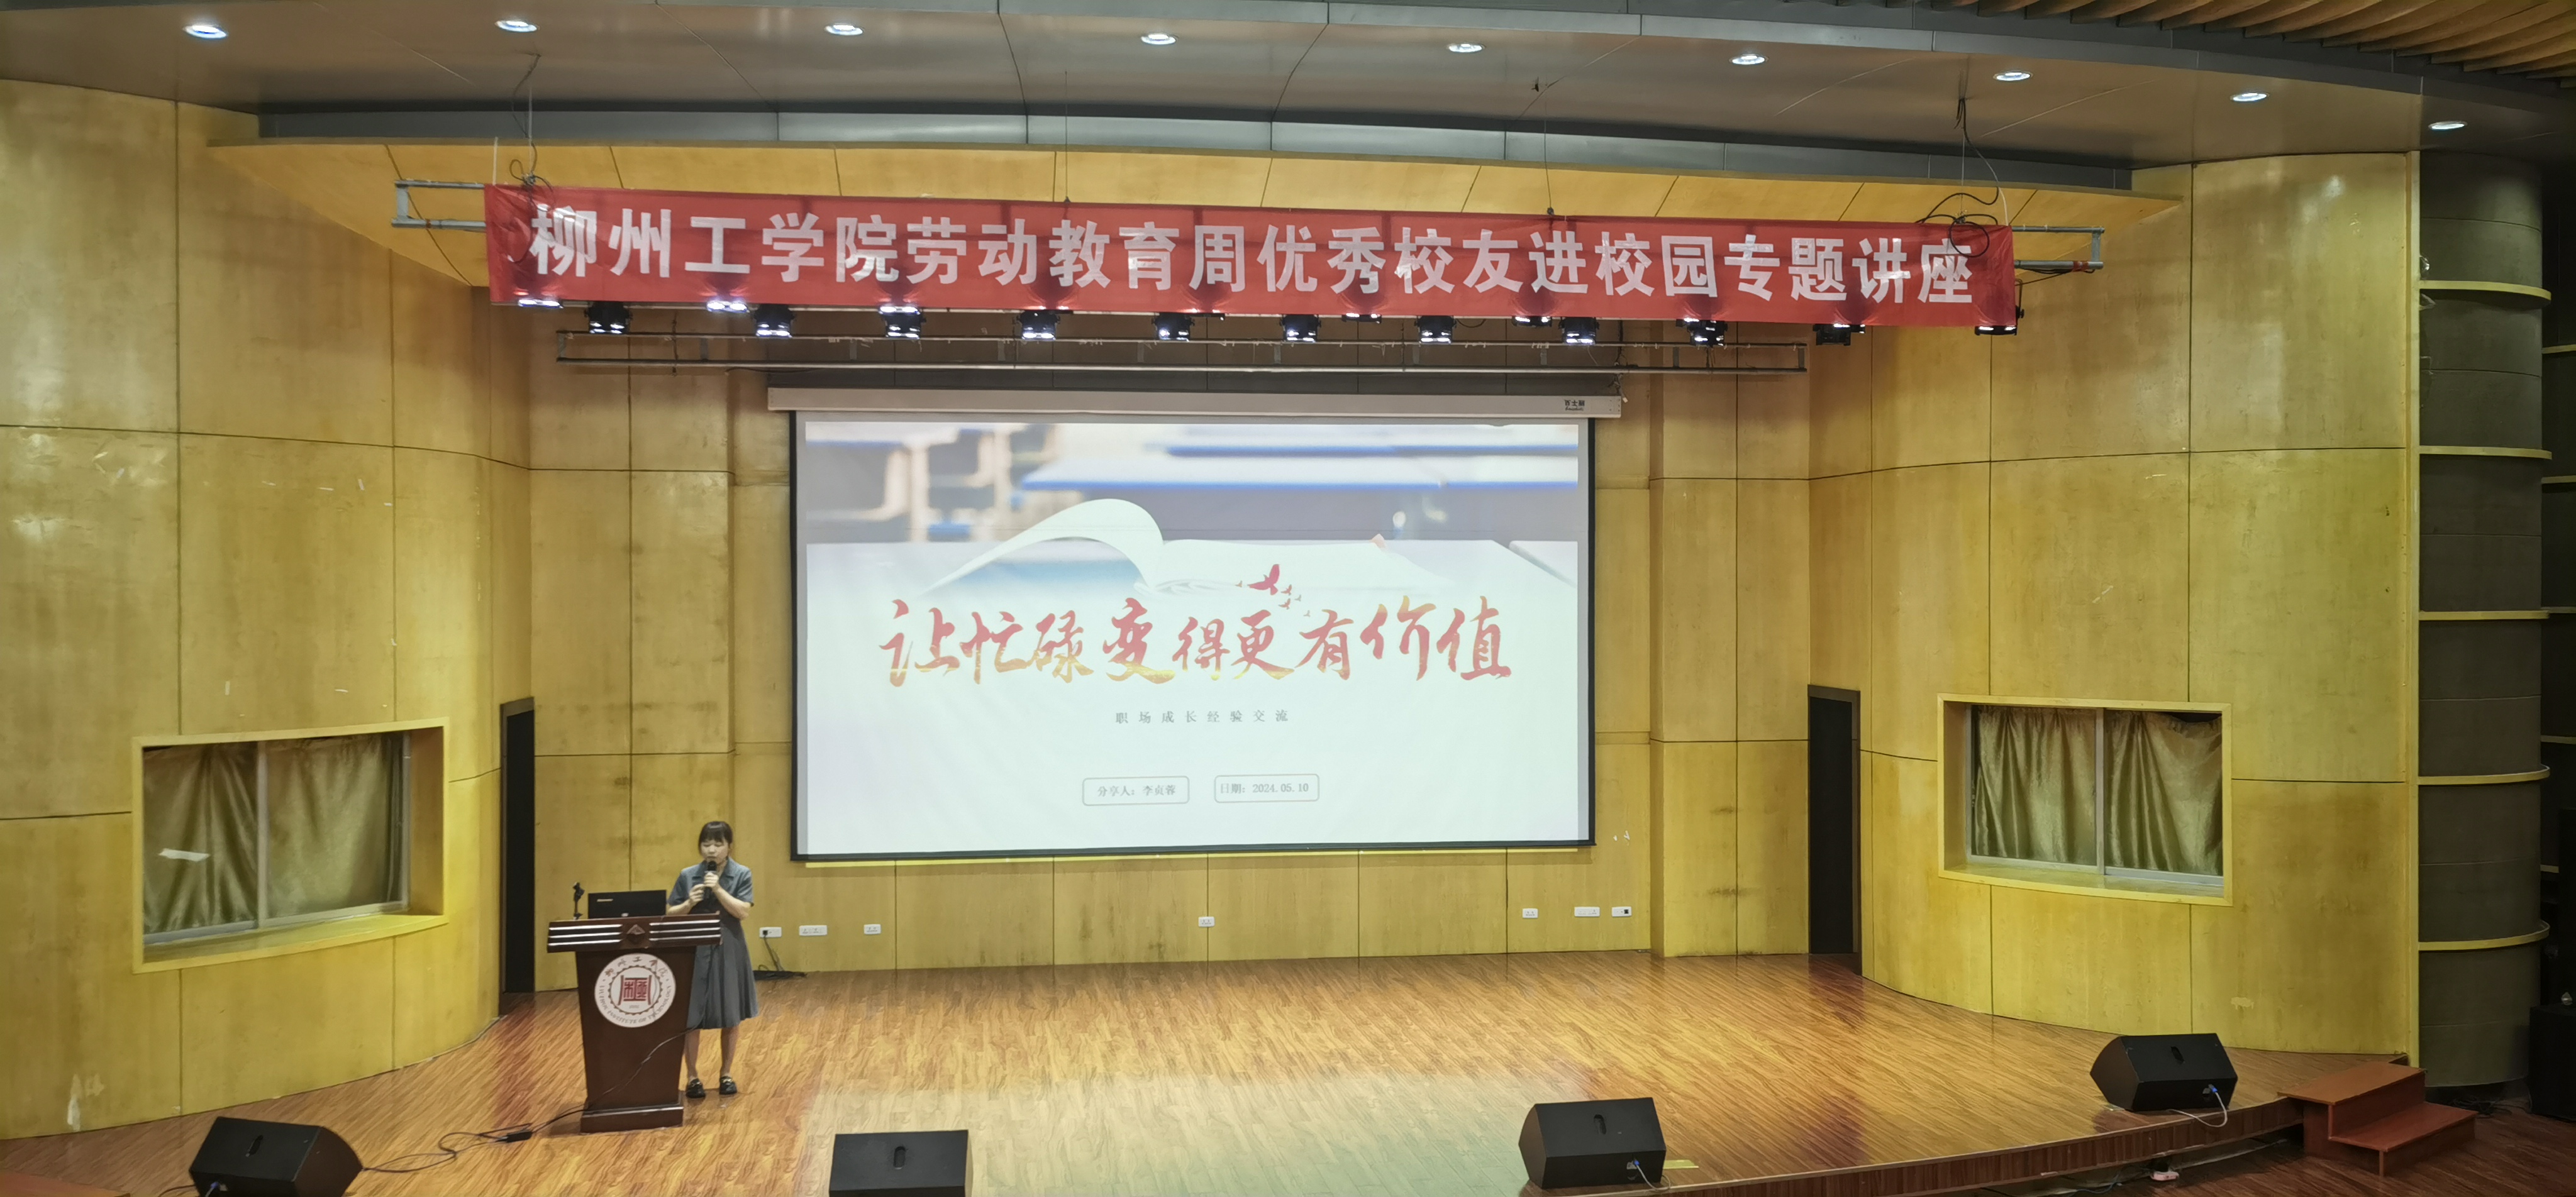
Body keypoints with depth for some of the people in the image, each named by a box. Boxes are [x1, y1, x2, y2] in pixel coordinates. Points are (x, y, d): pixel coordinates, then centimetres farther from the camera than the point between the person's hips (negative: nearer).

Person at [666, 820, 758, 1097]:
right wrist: (689, 904, -16)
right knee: (690, 1016, 1)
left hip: (729, 952, 0)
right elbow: (670, 915, 3)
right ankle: (693, 1076, 13)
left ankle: (726, 1074, 23)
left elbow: (743, 912, -12)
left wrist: (719, 890, -21)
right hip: (694, 953, 0)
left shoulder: (742, 874, -3)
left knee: (730, 1017, 8)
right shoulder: (688, 875, 0)